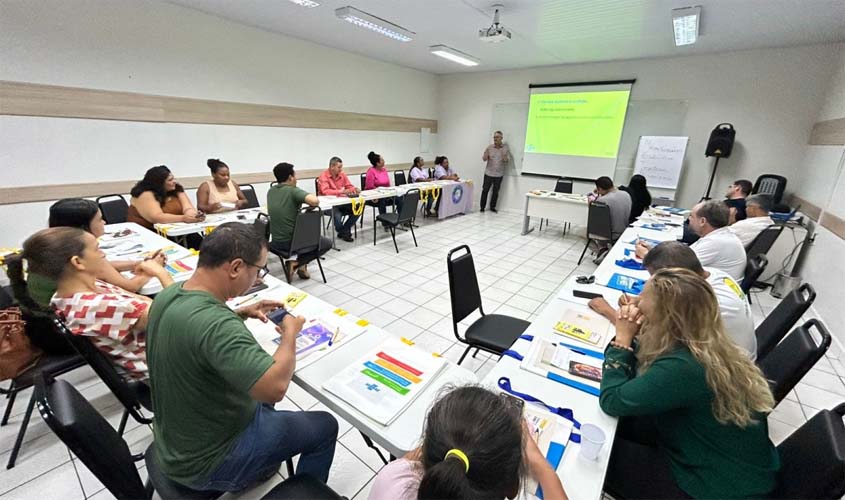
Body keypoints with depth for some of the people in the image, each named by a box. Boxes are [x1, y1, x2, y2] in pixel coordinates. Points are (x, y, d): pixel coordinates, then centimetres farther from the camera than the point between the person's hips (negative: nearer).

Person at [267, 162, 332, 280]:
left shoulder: (271, 191, 5)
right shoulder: (293, 190, -16)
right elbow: (315, 201, -33)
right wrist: (312, 205, -9)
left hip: (276, 241, 7)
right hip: (292, 242, -7)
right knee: (327, 243, 15)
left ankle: (301, 265, 22)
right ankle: (297, 263, 0)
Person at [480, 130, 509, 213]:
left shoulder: (506, 148, 0)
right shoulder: (490, 147, 0)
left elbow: (507, 160, -5)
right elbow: (484, 159, 0)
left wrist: (504, 157, -27)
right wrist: (486, 154, -21)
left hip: (499, 174, 0)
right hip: (488, 173, 0)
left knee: (495, 191, 6)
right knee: (485, 190, 0)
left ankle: (492, 207, 18)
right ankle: (482, 207, 9)